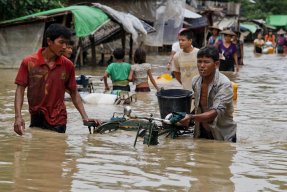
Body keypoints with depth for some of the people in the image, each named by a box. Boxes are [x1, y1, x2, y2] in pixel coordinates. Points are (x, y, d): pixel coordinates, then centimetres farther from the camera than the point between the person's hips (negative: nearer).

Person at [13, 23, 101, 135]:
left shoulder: (68, 65, 0)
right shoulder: (29, 62, -5)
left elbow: (74, 93, 7)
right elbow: (20, 90, -4)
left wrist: (85, 117, -2)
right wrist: (18, 116, -16)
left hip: (58, 122, 1)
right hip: (36, 120, -1)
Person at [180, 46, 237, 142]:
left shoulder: (224, 84, -22)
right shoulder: (195, 81, -3)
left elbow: (216, 113, -33)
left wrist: (191, 117, -45)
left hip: (223, 136, -5)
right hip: (201, 134, 5)